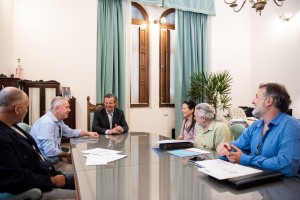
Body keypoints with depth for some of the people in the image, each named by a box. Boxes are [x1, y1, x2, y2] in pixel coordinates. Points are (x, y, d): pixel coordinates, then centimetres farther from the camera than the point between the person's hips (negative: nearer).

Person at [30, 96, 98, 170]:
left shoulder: (58, 120, 4)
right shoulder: (47, 122, -25)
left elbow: (70, 132, 21)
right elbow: (50, 151, -28)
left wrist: (88, 133, 12)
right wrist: (66, 155, -12)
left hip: (54, 158, 9)